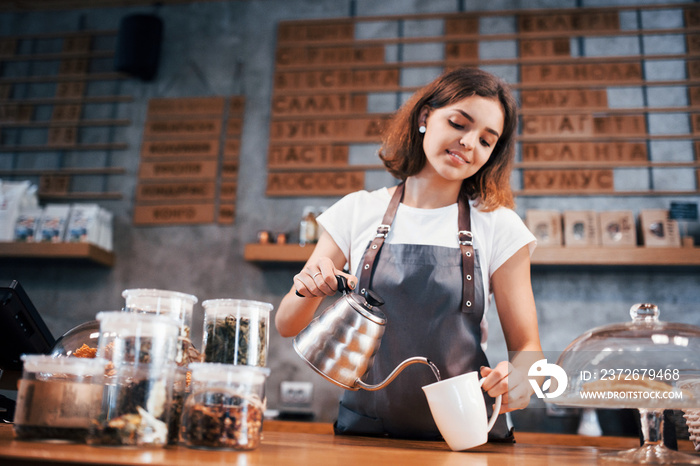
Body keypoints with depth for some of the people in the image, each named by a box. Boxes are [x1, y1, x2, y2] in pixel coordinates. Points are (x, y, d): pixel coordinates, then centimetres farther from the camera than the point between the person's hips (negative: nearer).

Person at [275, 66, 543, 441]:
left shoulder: (500, 227, 2)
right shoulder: (358, 211, 4)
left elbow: (526, 346, 3)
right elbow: (287, 325, 6)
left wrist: (519, 377, -19)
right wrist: (311, 290, -16)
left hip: (464, 436, -1)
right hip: (364, 433, 2)